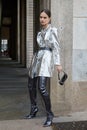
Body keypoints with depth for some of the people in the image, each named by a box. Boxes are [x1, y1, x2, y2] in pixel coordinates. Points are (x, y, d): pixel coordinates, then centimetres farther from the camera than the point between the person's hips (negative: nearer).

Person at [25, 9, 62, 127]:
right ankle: (34, 109, 34)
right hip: (37, 58, 8)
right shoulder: (40, 32, 18)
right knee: (31, 85, 13)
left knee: (41, 87, -21)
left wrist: (58, 63, -19)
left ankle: (49, 115, -9)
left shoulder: (52, 30, -3)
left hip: (46, 58, -8)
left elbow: (56, 47, -12)